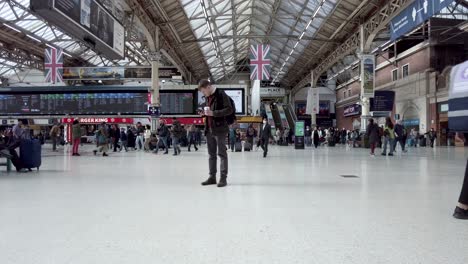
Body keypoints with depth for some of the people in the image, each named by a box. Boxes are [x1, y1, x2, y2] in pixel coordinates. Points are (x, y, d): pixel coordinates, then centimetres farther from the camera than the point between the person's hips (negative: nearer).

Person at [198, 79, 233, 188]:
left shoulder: (221, 94, -9)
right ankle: (212, 177, 18)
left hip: (220, 129, -8)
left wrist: (213, 113, -20)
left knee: (222, 153, -2)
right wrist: (205, 113, 7)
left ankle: (223, 178, 3)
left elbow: (229, 109, -16)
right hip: (209, 129, 8)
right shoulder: (208, 97, 16)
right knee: (211, 154, 11)